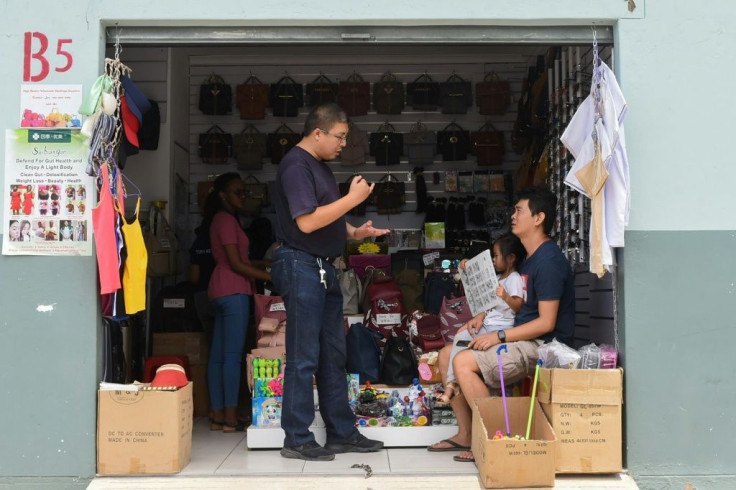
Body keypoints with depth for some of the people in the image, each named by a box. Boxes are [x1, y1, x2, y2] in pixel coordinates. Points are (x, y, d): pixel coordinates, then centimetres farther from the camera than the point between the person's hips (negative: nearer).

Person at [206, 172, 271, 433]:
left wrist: (267, 265, 16)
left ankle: (218, 416, 9)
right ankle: (230, 418, -9)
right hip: (233, 289, -10)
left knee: (218, 354, 6)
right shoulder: (226, 219, -8)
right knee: (233, 354, -10)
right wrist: (271, 276, -13)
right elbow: (236, 263, -14)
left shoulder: (221, 219, 21)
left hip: (222, 289, 10)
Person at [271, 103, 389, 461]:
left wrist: (354, 232, 10)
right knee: (304, 358, -4)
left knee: (333, 354, 12)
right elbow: (306, 222, -23)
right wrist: (353, 198, -18)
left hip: (323, 268, 10)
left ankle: (342, 433, 21)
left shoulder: (320, 166, 18)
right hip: (301, 266, -10)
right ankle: (297, 441, 6)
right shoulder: (295, 165, -13)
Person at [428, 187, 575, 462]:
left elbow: (546, 323, -21)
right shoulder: (531, 258, 15)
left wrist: (499, 336, -20)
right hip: (524, 340, 11)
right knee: (447, 356, 7)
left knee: (464, 362, -25)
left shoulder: (548, 261, -17)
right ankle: (465, 434, 10)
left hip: (543, 345, -11)